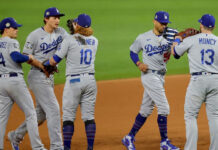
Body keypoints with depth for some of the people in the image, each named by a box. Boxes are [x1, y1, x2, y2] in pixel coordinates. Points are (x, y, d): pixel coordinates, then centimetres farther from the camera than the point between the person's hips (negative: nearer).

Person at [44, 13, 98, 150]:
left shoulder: (69, 40, -9)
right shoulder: (94, 41, 6)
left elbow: (54, 61, -7)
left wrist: (44, 65, 13)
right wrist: (74, 32, 25)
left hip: (74, 81, -4)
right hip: (90, 80, 4)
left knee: (68, 116, 2)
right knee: (89, 116, 7)